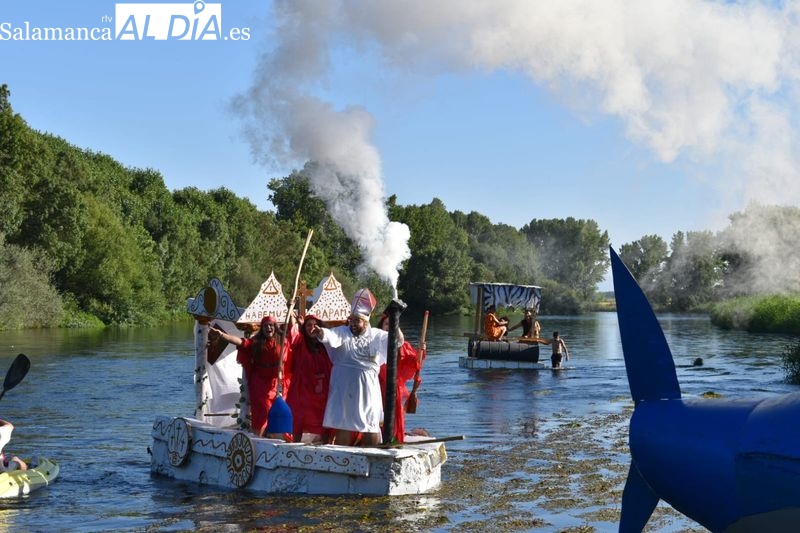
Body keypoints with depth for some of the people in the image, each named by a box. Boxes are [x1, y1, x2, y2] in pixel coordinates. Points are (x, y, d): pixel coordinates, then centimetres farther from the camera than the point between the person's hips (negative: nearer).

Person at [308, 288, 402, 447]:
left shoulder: (377, 335, 6)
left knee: (373, 436, 5)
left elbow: (398, 341, 3)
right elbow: (330, 335, -22)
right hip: (344, 391, -2)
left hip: (368, 391, 2)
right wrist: (320, 332, -45)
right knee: (343, 429, 1)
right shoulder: (342, 332, -2)